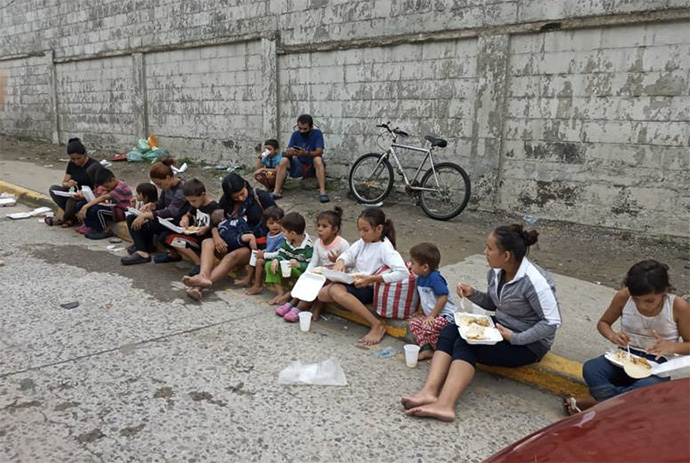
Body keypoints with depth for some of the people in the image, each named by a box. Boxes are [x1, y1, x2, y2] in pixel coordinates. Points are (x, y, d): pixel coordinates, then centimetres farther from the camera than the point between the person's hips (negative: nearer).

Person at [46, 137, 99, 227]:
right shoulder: (71, 164, 4)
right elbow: (64, 183, 5)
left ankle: (65, 219, -1)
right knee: (53, 189, -16)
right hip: (75, 195, 7)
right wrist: (68, 184, -22)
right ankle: (72, 216, -11)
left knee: (72, 202, -36)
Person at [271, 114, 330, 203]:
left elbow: (319, 152, -23)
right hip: (299, 166, 3)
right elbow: (287, 151, -8)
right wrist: (288, 152, -34)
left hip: (313, 167, -3)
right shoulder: (295, 134, -1)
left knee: (318, 159, -34)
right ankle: (277, 191, -24)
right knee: (284, 160, -21)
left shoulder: (317, 133, -10)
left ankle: (322, 192, -40)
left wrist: (305, 154, -41)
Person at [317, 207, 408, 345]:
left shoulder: (385, 248, -15)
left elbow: (403, 272, -28)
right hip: (353, 282, 6)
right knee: (322, 294, -20)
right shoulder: (363, 242, 7)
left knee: (336, 290, -33)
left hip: (368, 288, -5)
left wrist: (371, 279, -29)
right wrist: (340, 262, -15)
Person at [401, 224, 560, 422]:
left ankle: (445, 404, -39)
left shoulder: (534, 281, -23)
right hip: (499, 325, 8)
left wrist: (514, 338, -24)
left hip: (529, 343, -8)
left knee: (466, 344, -27)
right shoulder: (496, 271, 0)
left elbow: (552, 322, -22)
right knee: (449, 331, -14)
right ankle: (429, 392, -29)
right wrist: (472, 294, -4)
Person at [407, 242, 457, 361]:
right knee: (413, 322, -2)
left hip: (445, 315, -10)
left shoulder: (435, 278, -22)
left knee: (428, 327, -30)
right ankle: (426, 349, -9)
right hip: (430, 315, 10)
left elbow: (443, 298, -25)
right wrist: (422, 313, 11)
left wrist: (431, 316, -21)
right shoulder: (420, 278, 7)